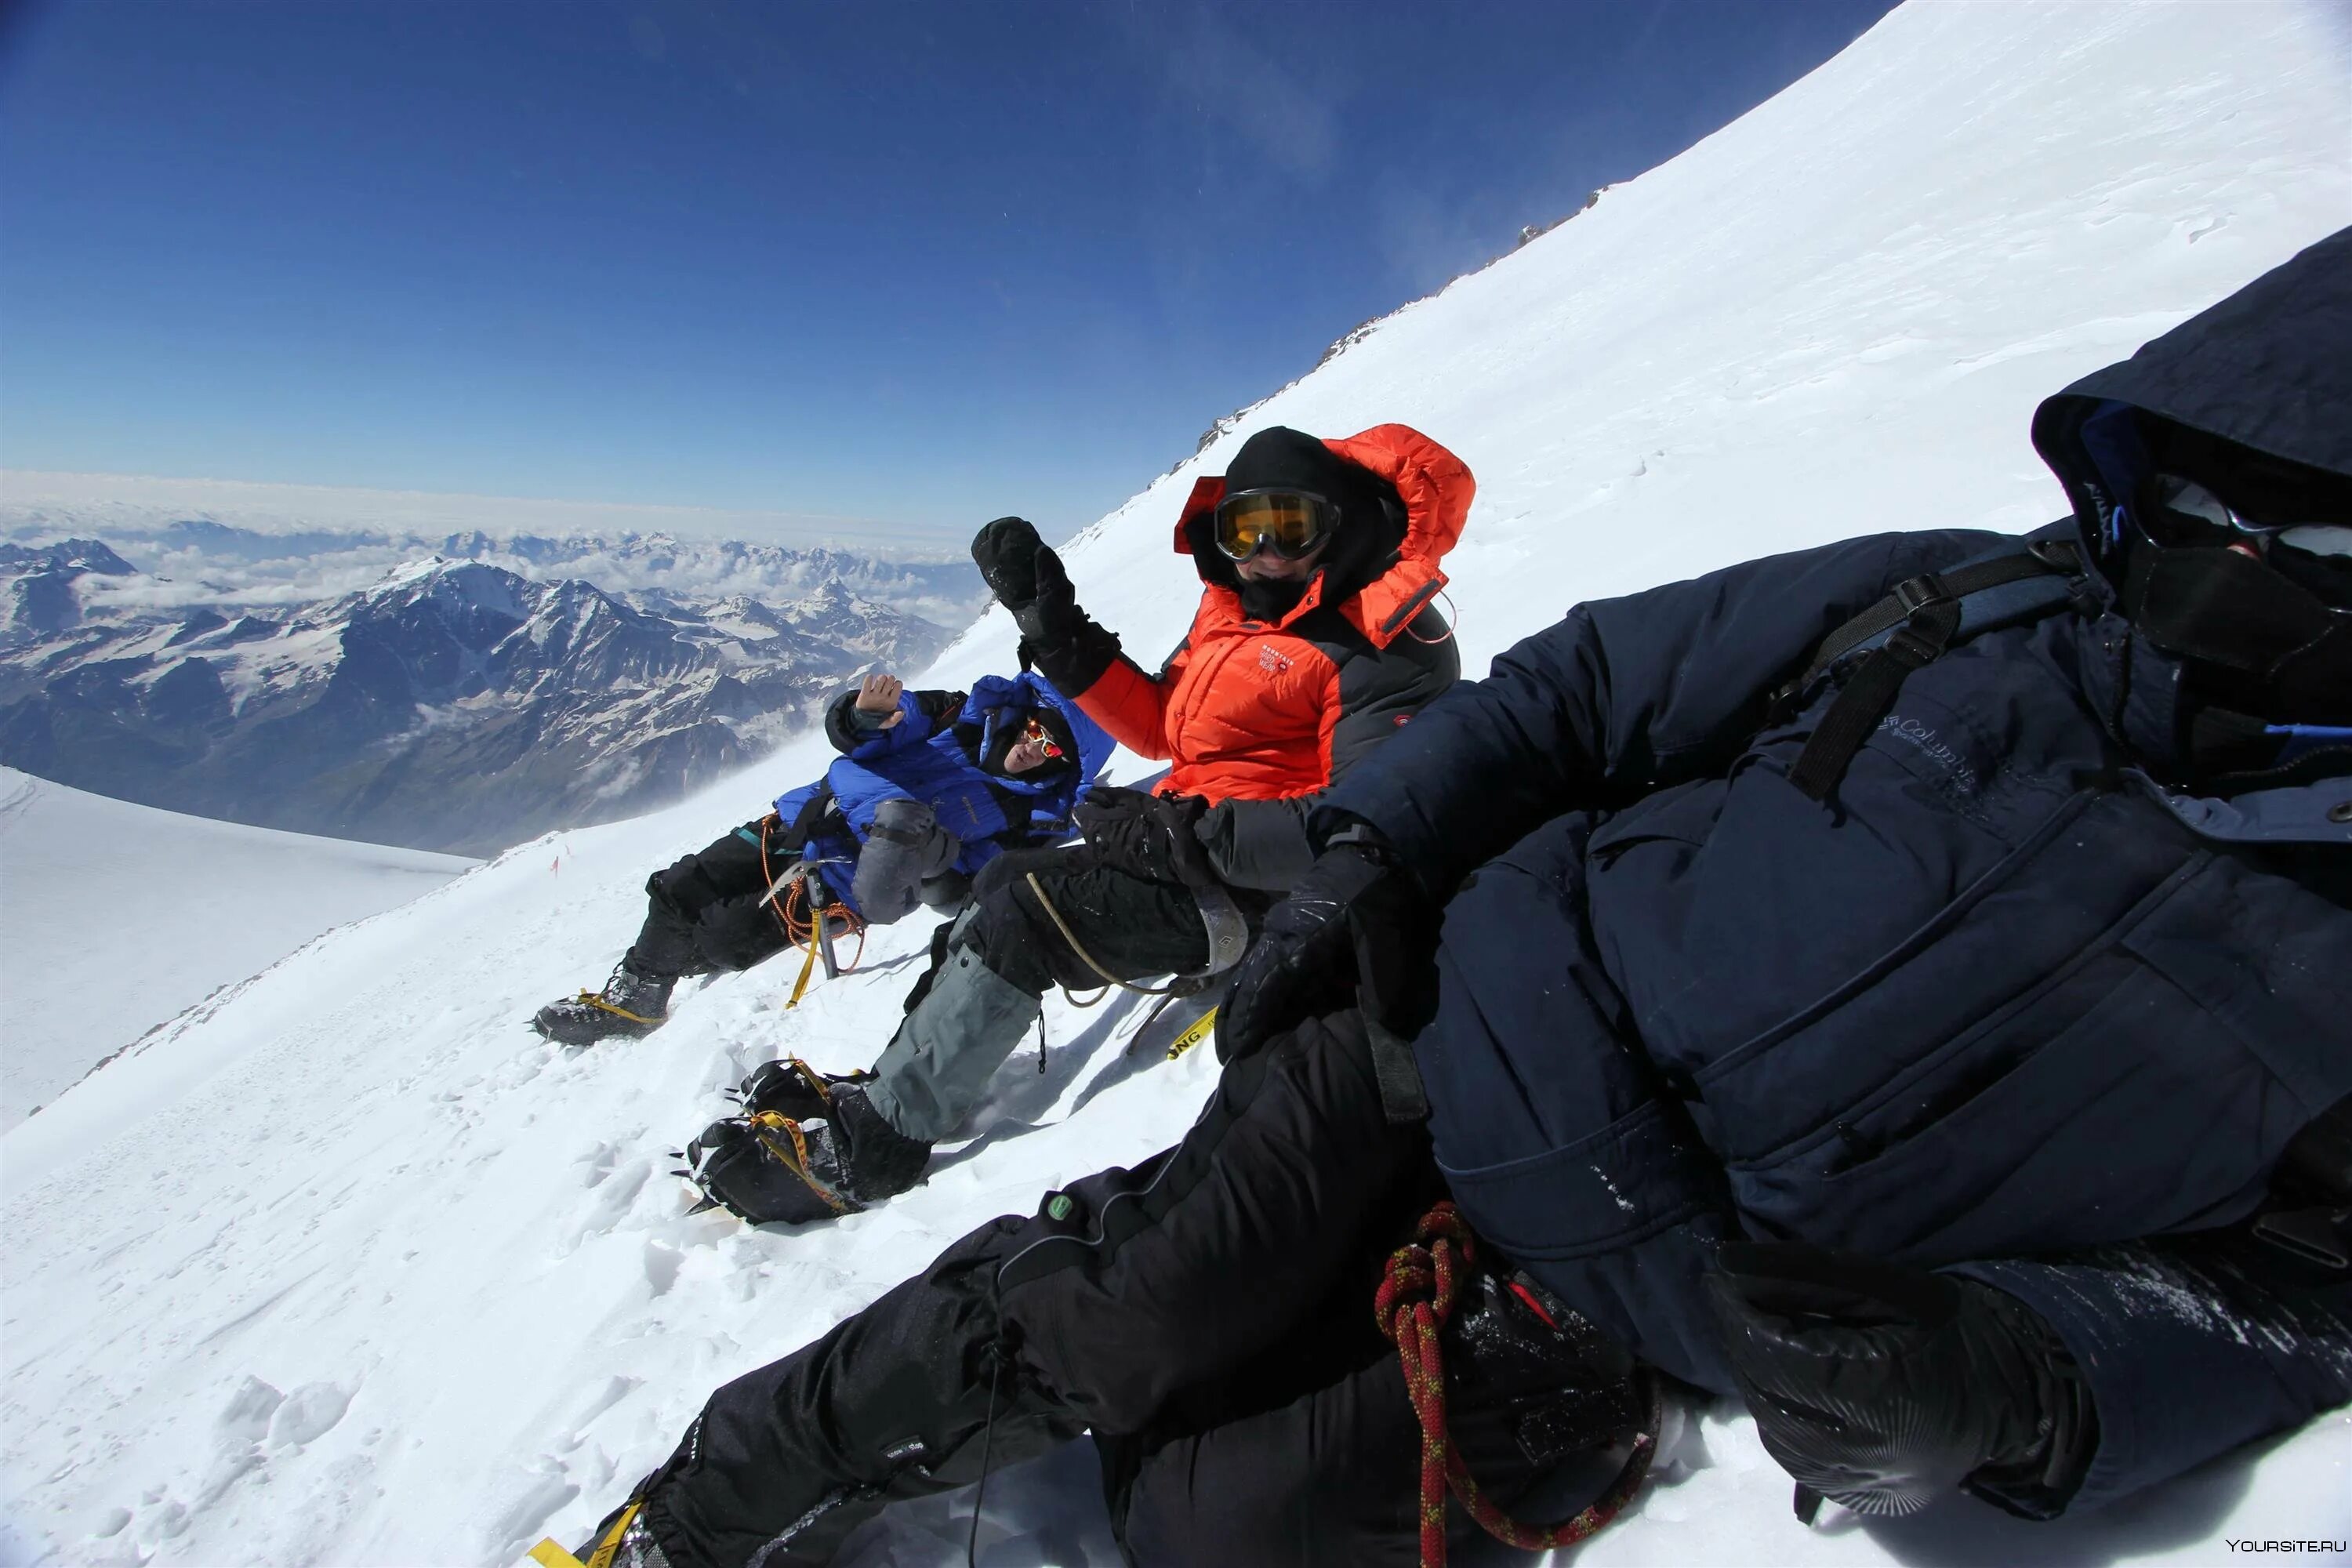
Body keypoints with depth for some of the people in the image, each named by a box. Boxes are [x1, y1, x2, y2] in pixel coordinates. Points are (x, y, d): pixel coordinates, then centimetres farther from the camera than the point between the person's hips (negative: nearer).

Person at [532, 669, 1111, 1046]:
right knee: (677, 891, 6)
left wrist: (932, 851, -37)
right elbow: (847, 731, 1)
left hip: (843, 884, -5)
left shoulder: (1032, 813, -13)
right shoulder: (978, 711, -2)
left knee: (717, 944, -10)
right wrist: (866, 717, -22)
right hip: (800, 818, 5)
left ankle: (644, 998, 21)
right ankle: (632, 998, 28)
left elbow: (958, 894, -18)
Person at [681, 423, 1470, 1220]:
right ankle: (884, 1087, 14)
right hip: (1188, 839, 10)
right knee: (1003, 881, 8)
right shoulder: (1234, 610, 11)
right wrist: (1052, 620, 6)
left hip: (1255, 892, -9)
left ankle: (869, 1144, -6)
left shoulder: (1384, 648, -17)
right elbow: (1160, 727, 13)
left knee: (1021, 912, -18)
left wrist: (1184, 836, -27)